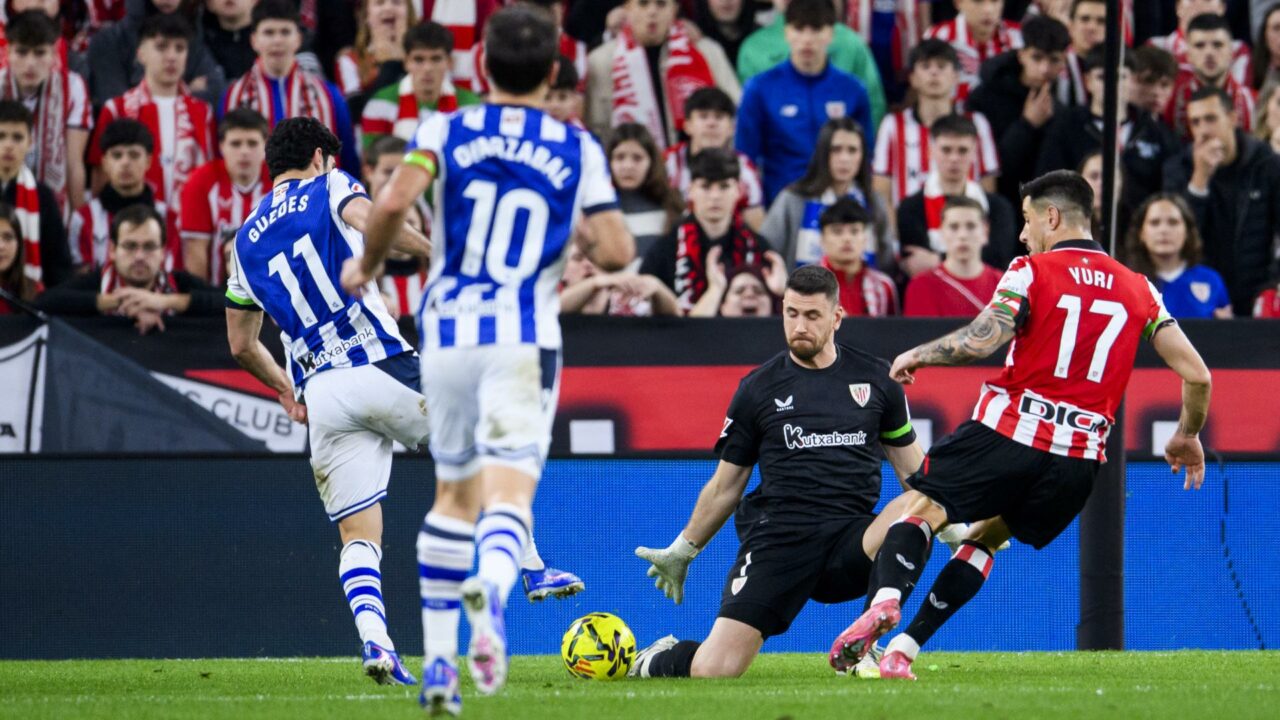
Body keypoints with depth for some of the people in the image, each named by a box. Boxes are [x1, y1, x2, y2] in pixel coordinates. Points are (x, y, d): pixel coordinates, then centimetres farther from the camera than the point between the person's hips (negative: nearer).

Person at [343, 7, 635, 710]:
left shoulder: (445, 132, 2)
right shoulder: (578, 150, 4)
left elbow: (394, 200, -15)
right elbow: (616, 251, -2)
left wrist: (366, 264, 3)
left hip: (447, 334, 2)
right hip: (524, 339, -2)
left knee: (455, 493, 19)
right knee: (508, 495, -12)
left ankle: (437, 659, 15)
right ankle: (493, 586, -48)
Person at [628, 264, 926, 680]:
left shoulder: (874, 378, 11)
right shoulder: (758, 389, 8)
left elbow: (911, 466, 20)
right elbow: (726, 486, 17)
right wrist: (682, 551, 20)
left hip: (851, 544, 1)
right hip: (779, 536, -1)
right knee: (714, 669, -19)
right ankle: (657, 661, 19)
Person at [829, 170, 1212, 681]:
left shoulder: (1032, 272, -1)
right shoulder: (1138, 289, 13)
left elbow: (979, 342, -16)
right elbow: (1196, 375, 8)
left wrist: (915, 356, 1)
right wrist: (1187, 437, 26)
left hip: (1008, 431, -5)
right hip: (1078, 459, 5)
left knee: (922, 510, 5)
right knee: (984, 538, 21)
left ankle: (884, 601, -26)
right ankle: (902, 649, 10)